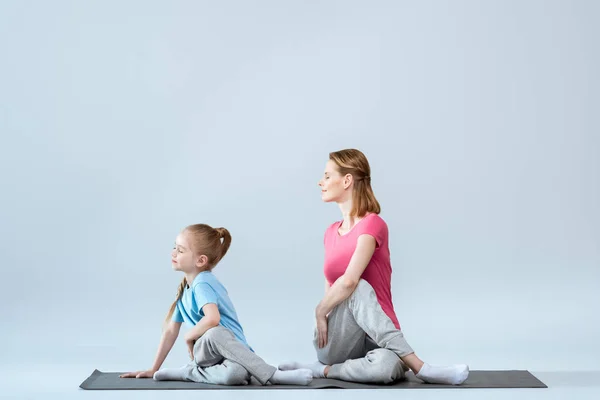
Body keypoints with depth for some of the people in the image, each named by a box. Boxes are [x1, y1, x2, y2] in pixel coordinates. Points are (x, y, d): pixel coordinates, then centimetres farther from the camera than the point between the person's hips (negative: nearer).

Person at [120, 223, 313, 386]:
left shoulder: (202, 284, -13)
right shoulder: (185, 288, 12)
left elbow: (213, 318, -33)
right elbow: (171, 330, 18)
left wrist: (189, 336, -13)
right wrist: (153, 369, 19)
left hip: (232, 350, -6)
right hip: (206, 352, 6)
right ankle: (273, 375, -22)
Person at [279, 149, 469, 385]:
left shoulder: (372, 224, -10)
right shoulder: (331, 232, 13)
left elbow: (348, 281, -22)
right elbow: (330, 288, 13)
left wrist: (320, 311, -9)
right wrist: (325, 317, -5)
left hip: (374, 339, -5)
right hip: (336, 344, 5)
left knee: (388, 366, -43)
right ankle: (419, 367, -30)